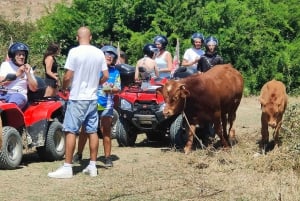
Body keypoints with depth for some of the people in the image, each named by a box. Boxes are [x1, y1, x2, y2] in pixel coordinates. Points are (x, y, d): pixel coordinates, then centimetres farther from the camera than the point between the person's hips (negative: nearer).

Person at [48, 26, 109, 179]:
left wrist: (63, 87, 6)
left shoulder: (74, 52, -12)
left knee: (70, 131, -4)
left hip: (77, 98, -6)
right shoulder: (99, 53, 4)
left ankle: (67, 168, -6)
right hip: (92, 98, 6)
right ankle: (92, 166, 14)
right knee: (92, 131, 10)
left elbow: (68, 76, -14)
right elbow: (105, 76, 7)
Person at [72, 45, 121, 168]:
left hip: (106, 106, 1)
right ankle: (79, 154, 19)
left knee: (106, 131, -2)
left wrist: (111, 89, -20)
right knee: (85, 130, 4)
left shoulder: (115, 72, 8)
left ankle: (107, 157, 4)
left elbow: (118, 88, 1)